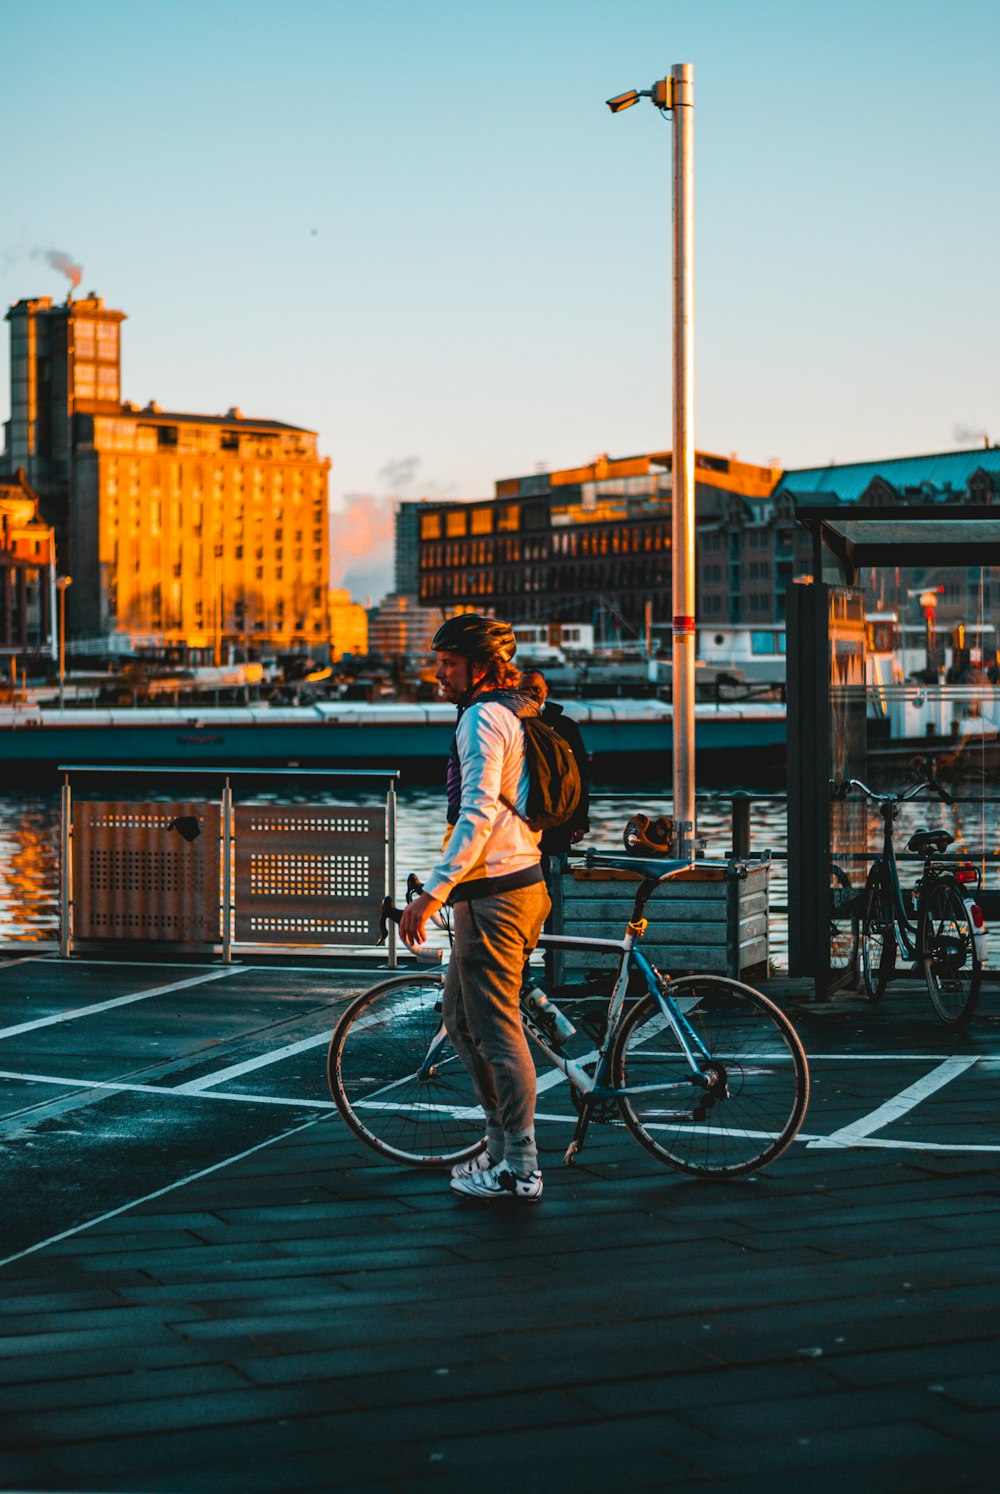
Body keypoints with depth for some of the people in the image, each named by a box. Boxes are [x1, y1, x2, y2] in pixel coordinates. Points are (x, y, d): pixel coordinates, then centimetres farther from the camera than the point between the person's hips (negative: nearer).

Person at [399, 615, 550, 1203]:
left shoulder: (484, 719, -14)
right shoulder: (517, 716, 17)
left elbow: (478, 815, -24)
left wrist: (432, 894, -27)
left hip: (493, 893, -10)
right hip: (526, 882, 10)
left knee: (497, 1029, -6)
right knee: (461, 1016, 18)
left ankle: (519, 1170, -3)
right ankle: (503, 1147, 22)